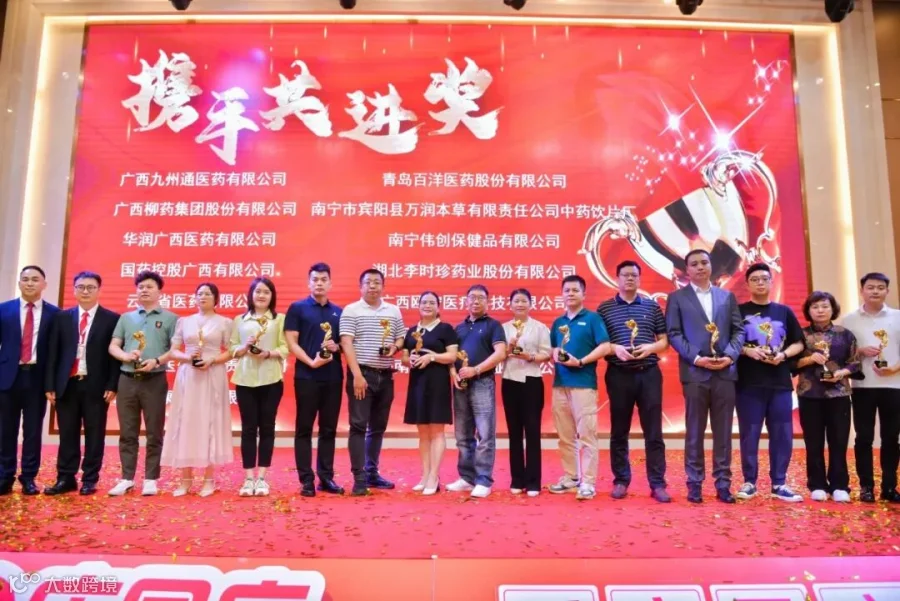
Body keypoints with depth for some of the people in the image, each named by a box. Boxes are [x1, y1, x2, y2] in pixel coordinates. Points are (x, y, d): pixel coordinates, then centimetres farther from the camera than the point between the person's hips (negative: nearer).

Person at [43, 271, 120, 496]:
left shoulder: (112, 319, 1)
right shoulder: (62, 317, 10)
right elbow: (53, 353, 7)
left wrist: (112, 385, -8)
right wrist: (50, 385, 1)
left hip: (97, 386, -2)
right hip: (67, 384, 3)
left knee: (94, 434, 4)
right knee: (67, 434, 8)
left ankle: (90, 480, 14)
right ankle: (65, 479, 17)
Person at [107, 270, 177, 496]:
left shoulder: (169, 318, 4)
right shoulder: (126, 317, 15)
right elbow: (113, 346, 10)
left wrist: (156, 361, -19)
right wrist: (126, 356, -11)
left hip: (155, 380, -3)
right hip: (127, 379, 3)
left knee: (154, 433, 2)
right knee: (127, 432, 7)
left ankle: (150, 479, 9)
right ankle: (127, 478, 15)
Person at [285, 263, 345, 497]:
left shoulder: (338, 311, 13)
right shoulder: (297, 308, 2)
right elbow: (291, 342, -5)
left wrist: (336, 347, -7)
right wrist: (311, 362, -17)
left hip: (333, 378, 4)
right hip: (307, 377, -3)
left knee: (329, 429, 8)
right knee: (304, 428, 1)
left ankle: (326, 477, 16)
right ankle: (306, 479, 7)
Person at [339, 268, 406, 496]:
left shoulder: (394, 311, 11)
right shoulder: (351, 310, -2)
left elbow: (401, 338, 18)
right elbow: (346, 344, -9)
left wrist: (394, 347, -7)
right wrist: (357, 375, -17)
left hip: (385, 376, 5)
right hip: (361, 374, -5)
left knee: (378, 427, 12)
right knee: (359, 425, -5)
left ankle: (372, 473, 23)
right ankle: (359, 478, -2)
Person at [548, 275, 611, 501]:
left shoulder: (592, 318, -1)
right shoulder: (558, 322, 16)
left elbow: (605, 347, -8)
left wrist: (581, 361, -15)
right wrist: (556, 355, -3)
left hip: (584, 383, -6)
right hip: (560, 384, 6)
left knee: (586, 434, -4)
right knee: (565, 435, 10)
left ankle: (588, 482, 1)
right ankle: (570, 477, 20)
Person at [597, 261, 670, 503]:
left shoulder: (652, 306, 9)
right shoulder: (605, 308, 5)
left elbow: (665, 340, 9)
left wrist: (651, 347, -11)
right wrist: (614, 348, -16)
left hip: (649, 374, 1)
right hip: (618, 375, -1)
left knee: (653, 431, 3)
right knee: (619, 431, 6)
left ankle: (657, 483, 9)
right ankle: (621, 481, 17)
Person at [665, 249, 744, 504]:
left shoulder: (727, 296, 14)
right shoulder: (677, 298, 5)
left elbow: (738, 330, 9)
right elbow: (674, 334, -2)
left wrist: (730, 355, -8)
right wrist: (695, 358, -13)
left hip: (725, 371, 3)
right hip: (695, 372, -2)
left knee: (723, 431, 6)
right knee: (695, 431, 3)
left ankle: (723, 483, 13)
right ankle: (695, 483, 10)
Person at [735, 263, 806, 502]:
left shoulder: (784, 311, 11)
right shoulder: (738, 311, 4)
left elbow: (798, 343, 11)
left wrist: (783, 354, -8)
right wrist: (747, 350, -16)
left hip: (780, 383, 3)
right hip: (748, 383, -2)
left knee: (782, 435, 3)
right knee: (750, 434, 2)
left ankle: (779, 484, 14)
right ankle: (749, 482, 12)